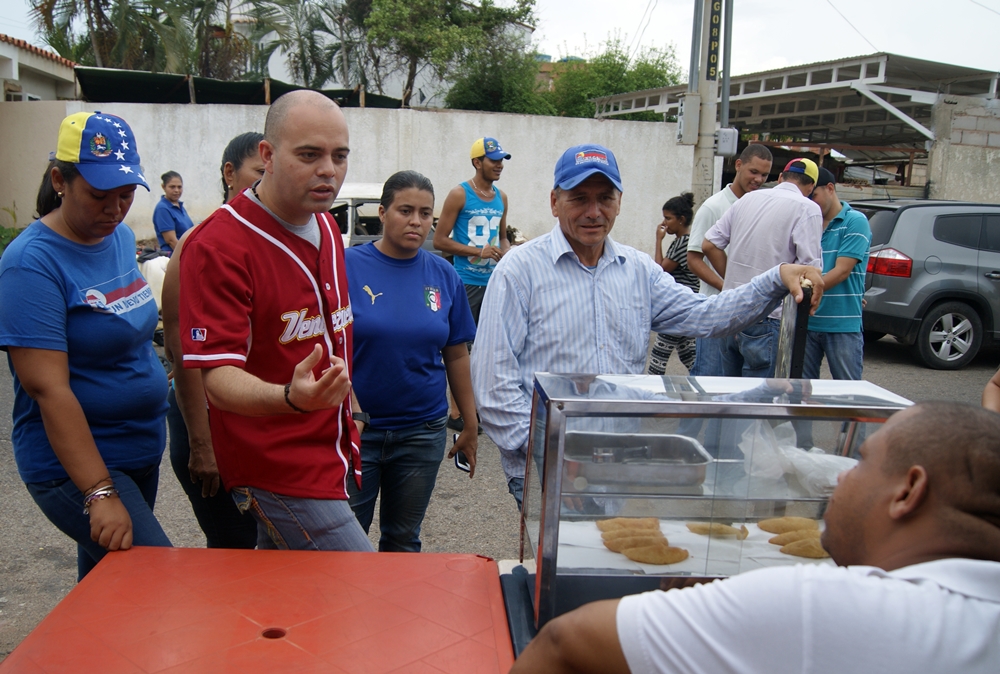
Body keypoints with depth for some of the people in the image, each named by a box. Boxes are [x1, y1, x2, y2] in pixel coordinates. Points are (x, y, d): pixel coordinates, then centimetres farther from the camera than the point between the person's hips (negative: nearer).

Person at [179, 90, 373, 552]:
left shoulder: (326, 228, 8)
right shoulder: (218, 245, -19)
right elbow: (219, 378, -23)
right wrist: (291, 398, -41)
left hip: (331, 458, 8)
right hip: (277, 474, -8)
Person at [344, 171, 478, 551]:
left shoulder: (443, 276, 2)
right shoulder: (348, 266, -7)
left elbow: (456, 356, 8)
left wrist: (470, 425, 9)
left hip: (423, 431, 3)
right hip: (353, 430, -3)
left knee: (403, 541, 17)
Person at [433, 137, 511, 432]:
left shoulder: (501, 198, 14)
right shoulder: (459, 195, -6)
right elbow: (439, 240, -9)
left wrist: (506, 252, 4)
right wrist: (478, 251, -16)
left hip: (495, 282, 7)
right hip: (467, 282, -7)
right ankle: (455, 413, 3)